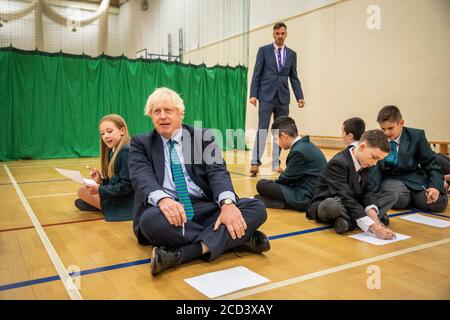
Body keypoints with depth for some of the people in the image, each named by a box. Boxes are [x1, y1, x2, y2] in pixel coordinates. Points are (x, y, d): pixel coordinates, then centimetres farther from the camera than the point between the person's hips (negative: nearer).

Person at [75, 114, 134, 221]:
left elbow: (127, 186, -22)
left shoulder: (125, 151, -19)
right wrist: (101, 181, -3)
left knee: (83, 191, -6)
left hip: (125, 203, -10)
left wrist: (99, 190, -19)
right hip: (116, 196, 10)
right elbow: (113, 182, 14)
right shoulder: (113, 151, 11)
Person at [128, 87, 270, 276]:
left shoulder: (203, 136, 12)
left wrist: (227, 203, -26)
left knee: (257, 208, -20)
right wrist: (162, 199, -33)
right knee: (150, 219, -36)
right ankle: (239, 238, -26)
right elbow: (142, 176, -9)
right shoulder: (141, 143, 11)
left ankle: (181, 254, -35)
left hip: (205, 208, 2)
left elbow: (217, 170, -3)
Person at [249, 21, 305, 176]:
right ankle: (255, 163, -8)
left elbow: (294, 78, 11)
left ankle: (276, 164, 12)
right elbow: (256, 74, 0)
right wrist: (253, 94, -9)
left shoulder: (291, 54, 12)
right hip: (266, 96, -3)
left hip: (283, 98, 3)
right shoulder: (264, 50, 4)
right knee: (262, 130, -9)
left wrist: (299, 97, 1)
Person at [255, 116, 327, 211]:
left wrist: (274, 182, 9)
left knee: (261, 185, -12)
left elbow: (287, 178, -10)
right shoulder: (306, 144, 10)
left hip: (306, 199, -10)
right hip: (315, 194, 10)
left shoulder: (299, 151, -20)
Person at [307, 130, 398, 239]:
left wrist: (371, 212, -22)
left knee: (391, 196, 0)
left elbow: (366, 191, 0)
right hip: (325, 205, -9)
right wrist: (371, 226, -40)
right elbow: (345, 198, -33)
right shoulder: (338, 163, -25)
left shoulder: (364, 164, 2)